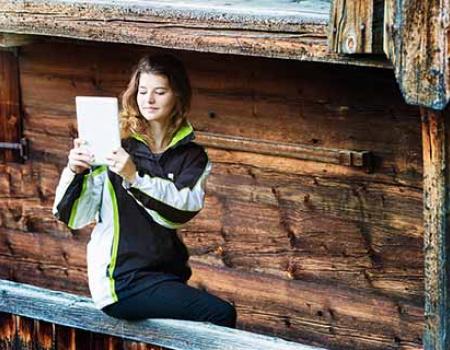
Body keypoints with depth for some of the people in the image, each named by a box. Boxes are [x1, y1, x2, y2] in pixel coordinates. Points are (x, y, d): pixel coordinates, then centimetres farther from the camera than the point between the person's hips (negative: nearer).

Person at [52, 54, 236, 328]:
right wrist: (74, 172, -19)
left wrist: (135, 177, -24)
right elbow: (75, 217, -2)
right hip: (121, 280, -4)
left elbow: (184, 208, -12)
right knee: (221, 314, -21)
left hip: (168, 273, 4)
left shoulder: (192, 156, 9)